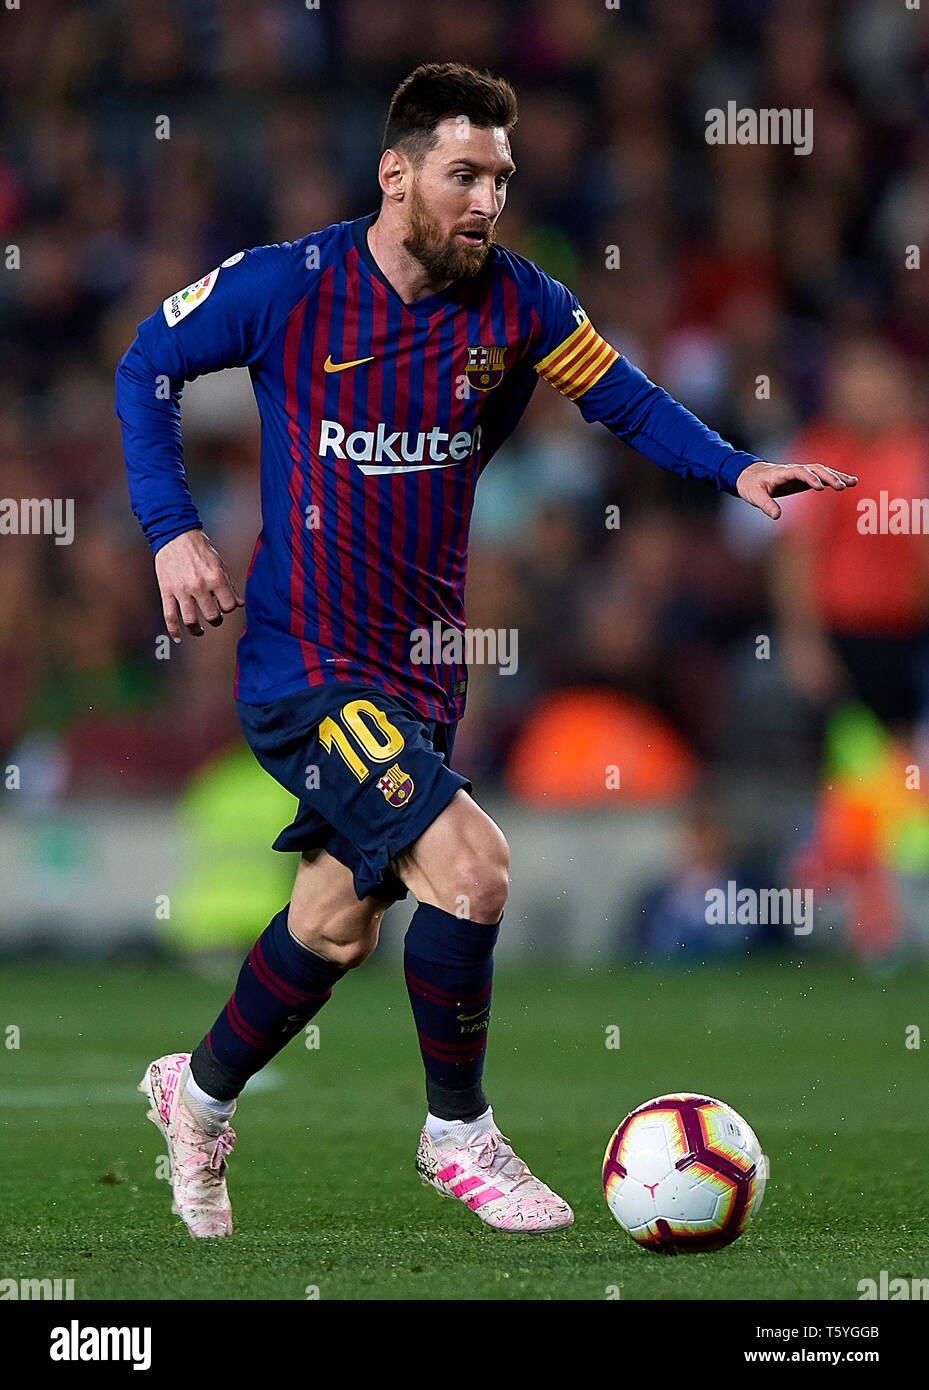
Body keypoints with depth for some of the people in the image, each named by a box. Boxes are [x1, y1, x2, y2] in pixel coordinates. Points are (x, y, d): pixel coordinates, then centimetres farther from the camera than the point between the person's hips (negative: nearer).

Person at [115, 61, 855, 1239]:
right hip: (307, 662, -6)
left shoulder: (515, 304, -3)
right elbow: (147, 366, 2)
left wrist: (736, 471, -5)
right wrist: (171, 530, -7)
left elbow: (623, 399, 11)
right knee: (469, 869, -21)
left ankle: (199, 1095, 42)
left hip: (422, 671, 6)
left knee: (336, 926, 16)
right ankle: (458, 1137, -1)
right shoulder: (289, 288, -12)